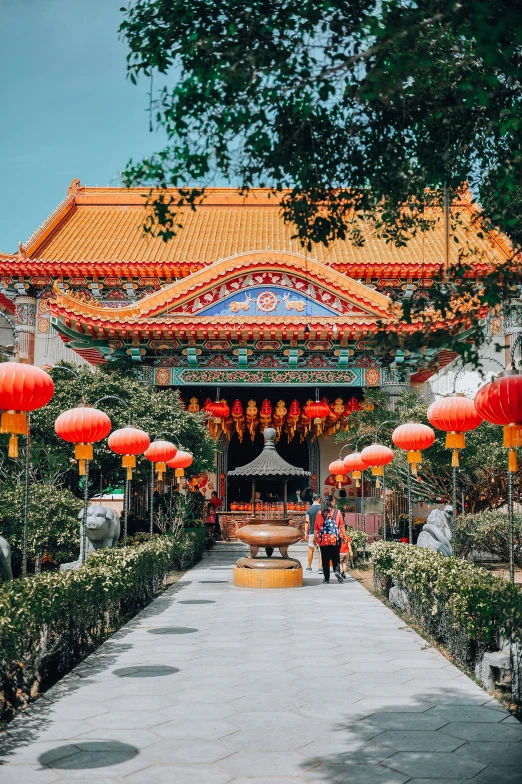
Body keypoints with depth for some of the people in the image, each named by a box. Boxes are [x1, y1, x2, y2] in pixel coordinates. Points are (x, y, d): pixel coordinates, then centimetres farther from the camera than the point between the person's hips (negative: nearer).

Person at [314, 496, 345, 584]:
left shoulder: (319, 513, 0)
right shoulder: (337, 512, -3)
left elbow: (316, 527, 3)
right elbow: (341, 526, -1)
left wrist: (315, 537, 11)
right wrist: (343, 536, 8)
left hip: (323, 539, 1)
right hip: (335, 539, -1)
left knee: (325, 559, 7)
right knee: (335, 557, 12)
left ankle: (326, 578, 8)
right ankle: (337, 571, -13)